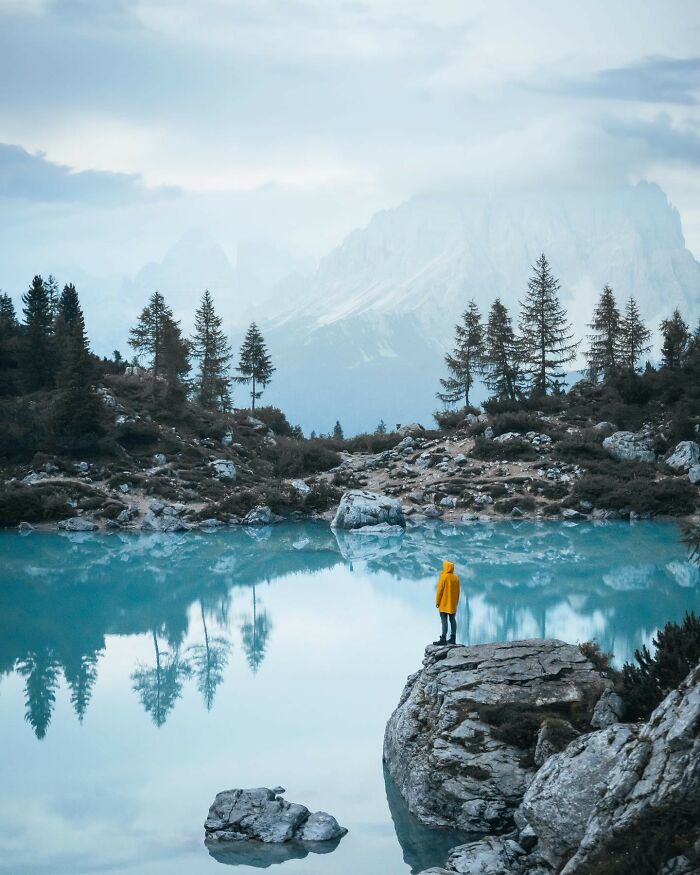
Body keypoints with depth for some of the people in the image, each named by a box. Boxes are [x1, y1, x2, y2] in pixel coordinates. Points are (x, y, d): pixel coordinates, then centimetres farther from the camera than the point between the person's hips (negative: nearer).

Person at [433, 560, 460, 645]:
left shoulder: (443, 576, -11)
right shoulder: (456, 578, 8)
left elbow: (440, 590, -11)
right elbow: (458, 591, 13)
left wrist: (437, 601, -4)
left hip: (444, 603, -6)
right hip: (453, 604, 6)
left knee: (444, 620, -8)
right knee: (452, 620, 9)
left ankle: (443, 639, -12)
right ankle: (453, 638, 10)